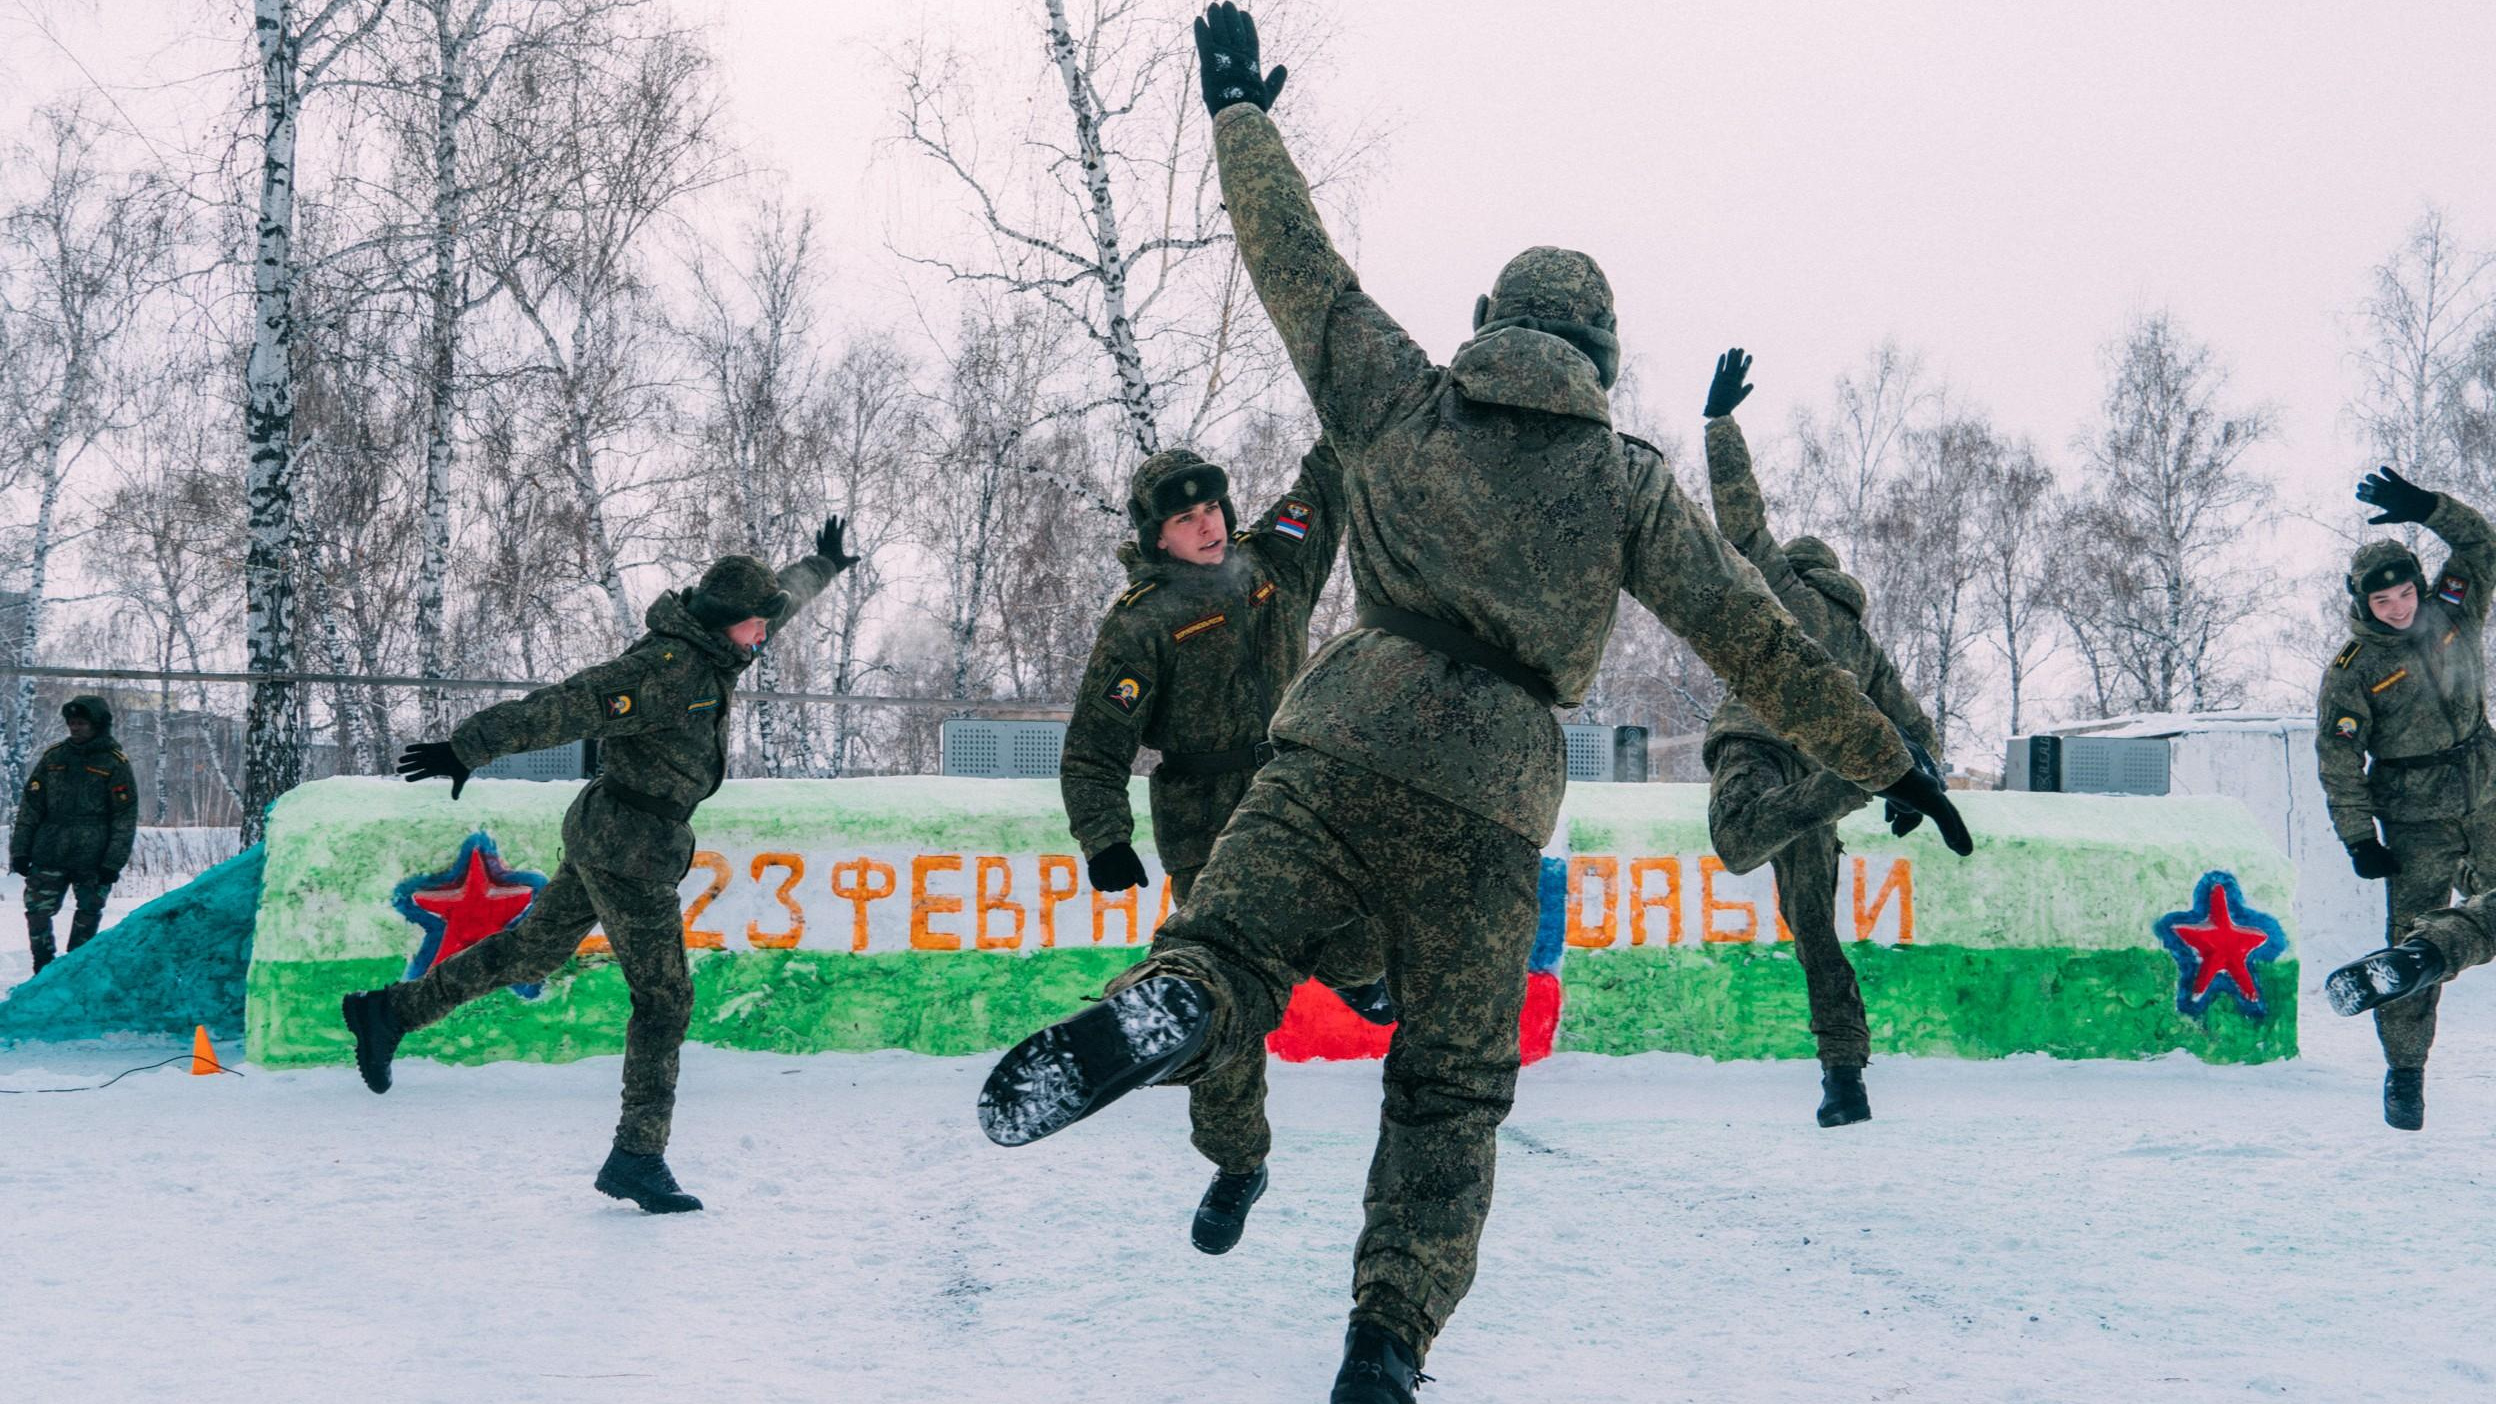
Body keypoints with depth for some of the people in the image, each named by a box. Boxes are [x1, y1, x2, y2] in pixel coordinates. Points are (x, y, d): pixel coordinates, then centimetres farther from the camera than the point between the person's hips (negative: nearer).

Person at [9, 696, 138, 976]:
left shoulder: (115, 764, 0)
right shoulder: (53, 757, 9)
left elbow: (125, 818, -2)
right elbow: (30, 806, 11)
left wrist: (113, 863, -9)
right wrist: (19, 850, 3)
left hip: (93, 859, -2)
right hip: (48, 856, 3)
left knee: (88, 916, 2)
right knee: (37, 911, -3)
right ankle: (43, 972, 9)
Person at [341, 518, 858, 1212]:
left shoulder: (714, 649, 6)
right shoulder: (664, 669, -24)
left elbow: (778, 600, 28)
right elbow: (558, 710, -25)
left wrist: (821, 566, 45)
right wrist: (466, 749, -25)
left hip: (604, 834, 10)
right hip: (633, 846, -10)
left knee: (530, 950, 19)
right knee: (664, 998, -5)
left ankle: (389, 1012, 29)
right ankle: (638, 1158, -1)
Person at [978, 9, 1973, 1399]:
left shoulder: (1402, 396, 12)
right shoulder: (1632, 481, 10)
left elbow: (1298, 262, 21)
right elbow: (1759, 637, 10)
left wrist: (1241, 113, 35)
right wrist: (1886, 762, 17)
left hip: (1344, 749, 0)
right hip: (1492, 802, 0)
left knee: (1228, 957, -4)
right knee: (1452, 1089, 9)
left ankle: (1163, 1011, -41)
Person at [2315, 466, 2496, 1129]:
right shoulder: (2352, 671, -10)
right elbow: (2338, 763, -8)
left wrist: (2425, 507, -18)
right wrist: (2359, 840, -10)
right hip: (2416, 824, -4)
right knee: (2411, 929, -4)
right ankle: (2405, 1073, 4)